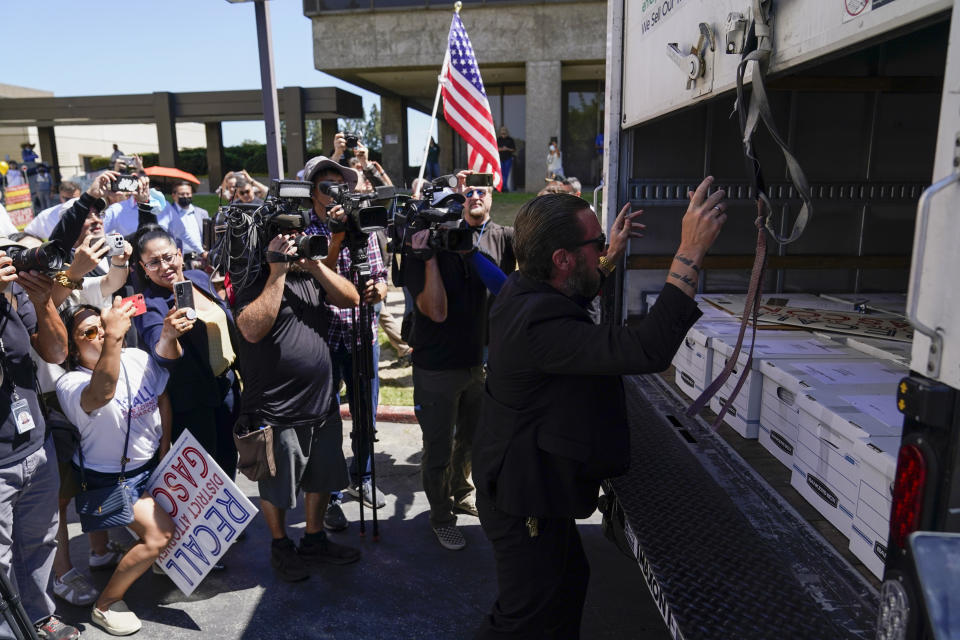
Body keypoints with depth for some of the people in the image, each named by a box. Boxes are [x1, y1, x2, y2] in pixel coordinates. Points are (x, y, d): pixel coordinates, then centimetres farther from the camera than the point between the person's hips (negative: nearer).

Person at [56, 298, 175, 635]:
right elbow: (101, 394, -50)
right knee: (160, 532, -16)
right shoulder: (70, 383, -25)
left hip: (152, 462, 6)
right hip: (112, 478, -6)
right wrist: (113, 339, -64)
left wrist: (165, 441, 1)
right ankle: (106, 605, 5)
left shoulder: (137, 358, -8)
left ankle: (153, 555, 33)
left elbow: (162, 396, 7)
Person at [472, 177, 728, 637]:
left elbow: (570, 301, 23)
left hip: (523, 483, 10)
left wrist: (610, 259, 19)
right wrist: (690, 252, -35)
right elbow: (649, 349, -41)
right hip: (524, 501, -10)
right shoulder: (540, 324, -35)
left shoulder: (520, 291, -2)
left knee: (569, 578, 27)